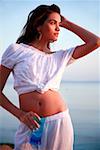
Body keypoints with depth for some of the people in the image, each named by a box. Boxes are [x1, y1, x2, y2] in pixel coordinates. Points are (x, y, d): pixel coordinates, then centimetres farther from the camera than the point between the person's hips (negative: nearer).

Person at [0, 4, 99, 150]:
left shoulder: (60, 56, 11)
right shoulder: (16, 50, 3)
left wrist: (67, 24, 13)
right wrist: (20, 114, -9)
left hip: (59, 122, 3)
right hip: (31, 125, -2)